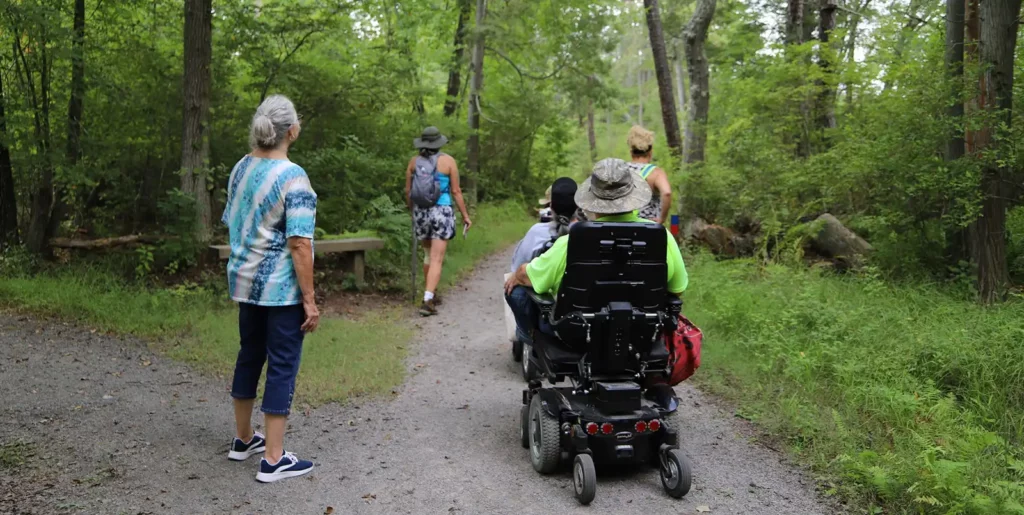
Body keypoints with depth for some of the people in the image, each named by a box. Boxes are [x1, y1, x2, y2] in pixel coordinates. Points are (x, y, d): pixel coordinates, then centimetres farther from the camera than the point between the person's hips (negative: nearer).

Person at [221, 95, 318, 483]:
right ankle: (273, 460, 8)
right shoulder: (293, 177, -18)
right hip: (282, 287, -8)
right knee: (282, 367, 1)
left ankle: (243, 439, 33)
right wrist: (310, 299, -16)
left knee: (249, 356, 19)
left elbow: (233, 225, 15)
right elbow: (299, 245, -21)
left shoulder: (240, 169, 5)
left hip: (245, 280, 8)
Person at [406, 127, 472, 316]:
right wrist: (465, 215, 4)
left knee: (428, 255, 20)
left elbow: (407, 191, 8)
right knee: (437, 259, -5)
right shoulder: (447, 161, -5)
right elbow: (456, 191, -4)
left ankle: (431, 295, 30)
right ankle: (427, 300, -14)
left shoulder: (414, 161, 4)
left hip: (420, 212, 4)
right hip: (441, 212, -4)